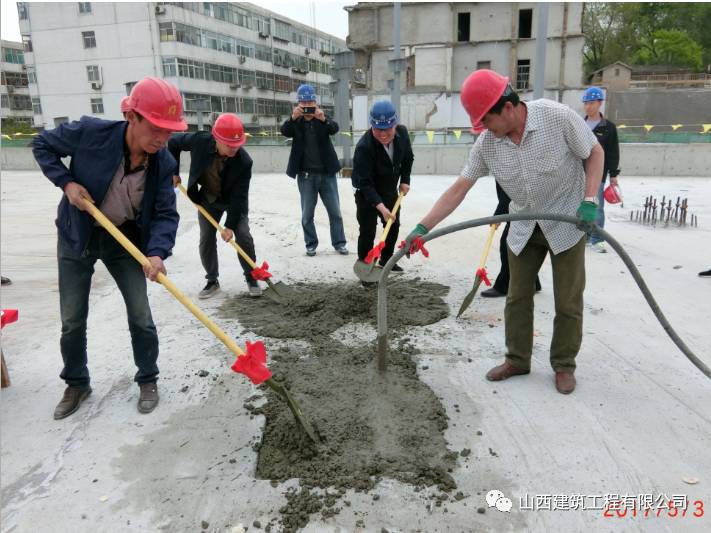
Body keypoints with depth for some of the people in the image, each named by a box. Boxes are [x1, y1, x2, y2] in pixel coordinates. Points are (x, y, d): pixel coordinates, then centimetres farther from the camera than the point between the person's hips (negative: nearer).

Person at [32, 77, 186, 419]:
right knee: (72, 320, 8)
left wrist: (157, 252, -35)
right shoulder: (90, 132, -25)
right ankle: (77, 384, 30)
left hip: (125, 240, 1)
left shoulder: (164, 164, -19)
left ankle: (147, 379, 23)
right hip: (77, 236, 0)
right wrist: (66, 182, -21)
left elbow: (166, 214, -18)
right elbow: (42, 145, -7)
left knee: (140, 316, 1)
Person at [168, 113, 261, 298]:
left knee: (243, 236, -10)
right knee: (206, 240, 3)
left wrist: (230, 225, -25)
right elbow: (173, 141, -6)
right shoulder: (199, 141, -28)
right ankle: (212, 280, 18)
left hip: (234, 200, -2)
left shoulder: (244, 161, -32)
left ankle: (251, 278, 8)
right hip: (208, 198, 2)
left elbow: (239, 196, -27)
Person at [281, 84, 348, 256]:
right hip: (306, 175, 0)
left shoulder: (323, 119, 2)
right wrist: (293, 118, -38)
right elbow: (285, 131, -18)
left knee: (335, 211, 7)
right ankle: (311, 244, 19)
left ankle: (339, 243, 18)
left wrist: (324, 119, -39)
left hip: (326, 173, 1)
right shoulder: (295, 122, 2)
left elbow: (334, 129, -18)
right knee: (307, 214, 6)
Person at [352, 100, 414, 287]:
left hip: (391, 191, 6)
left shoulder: (402, 133, -18)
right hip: (367, 194, -6)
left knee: (394, 227, 18)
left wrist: (405, 180, -1)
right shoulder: (364, 147, -36)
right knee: (367, 231, -10)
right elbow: (365, 183, -36)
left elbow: (408, 158, 4)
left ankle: (386, 260, 39)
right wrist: (380, 206, -44)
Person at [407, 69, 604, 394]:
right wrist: (422, 227, -17)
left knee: (568, 300, 4)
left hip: (567, 221, -3)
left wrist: (589, 200, -22)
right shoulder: (487, 143, -12)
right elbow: (458, 189, -11)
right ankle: (517, 360, 25)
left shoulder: (557, 117, -23)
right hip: (525, 226, 4)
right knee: (517, 297, 8)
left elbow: (595, 153, -9)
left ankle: (564, 365, 21)